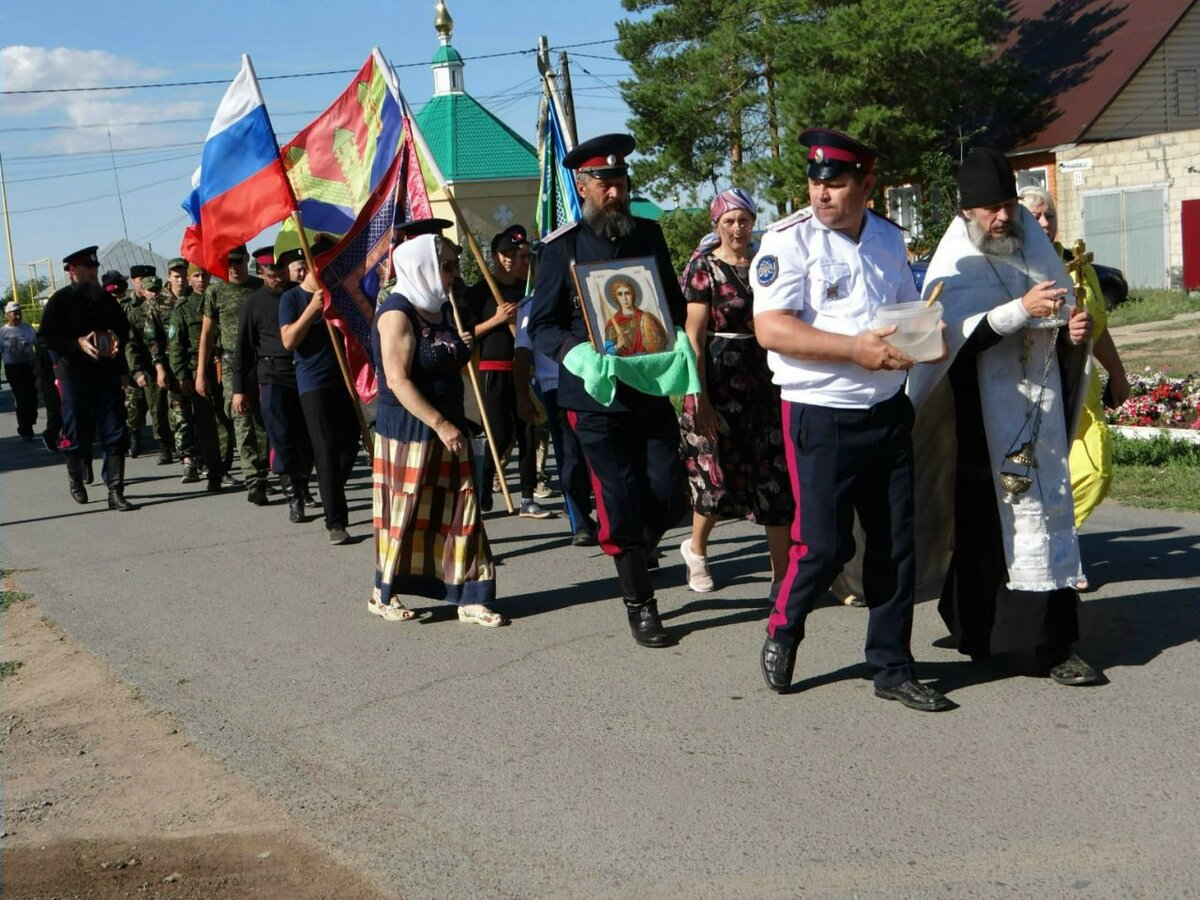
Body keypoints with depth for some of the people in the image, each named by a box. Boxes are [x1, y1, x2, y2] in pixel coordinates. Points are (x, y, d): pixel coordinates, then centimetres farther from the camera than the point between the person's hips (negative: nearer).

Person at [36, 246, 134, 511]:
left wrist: (117, 339, 1)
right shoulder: (60, 300, -3)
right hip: (75, 377, -3)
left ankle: (115, 492, 1)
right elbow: (44, 337, -6)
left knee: (115, 435, -2)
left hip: (108, 375, 3)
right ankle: (76, 480, 31)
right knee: (77, 435, 6)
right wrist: (77, 343, -18)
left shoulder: (105, 299, 11)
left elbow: (124, 328, 23)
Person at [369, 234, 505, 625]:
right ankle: (383, 595, 20)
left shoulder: (442, 309, 11)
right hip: (407, 429, -8)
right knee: (404, 513, 3)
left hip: (448, 425, 8)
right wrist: (439, 424, -25)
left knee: (461, 510, 4)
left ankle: (470, 598, 8)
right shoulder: (397, 314, -14)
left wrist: (462, 346, 5)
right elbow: (398, 380, -22)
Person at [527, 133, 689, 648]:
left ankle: (638, 549, 34)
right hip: (596, 395, -3)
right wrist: (573, 351, -22)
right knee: (621, 506, -1)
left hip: (652, 389, 3)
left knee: (668, 497, 1)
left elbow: (675, 302, 17)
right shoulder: (563, 247, -3)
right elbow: (541, 325, -2)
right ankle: (639, 605, 15)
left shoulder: (649, 234, 9)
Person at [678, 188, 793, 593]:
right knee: (720, 472, 3)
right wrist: (700, 400, -14)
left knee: (778, 473, -1)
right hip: (720, 381, -4)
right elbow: (693, 337, -8)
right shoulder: (703, 267, -3)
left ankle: (782, 571, 6)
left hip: (764, 380, 4)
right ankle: (695, 548, 31)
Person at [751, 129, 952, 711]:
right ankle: (782, 631, 25)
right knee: (824, 546, -4)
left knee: (896, 545, 8)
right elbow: (771, 329, -18)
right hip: (821, 417, -6)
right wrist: (856, 349, -23)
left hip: (888, 413, 6)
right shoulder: (789, 240, -8)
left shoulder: (889, 239, 11)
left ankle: (892, 668, 21)